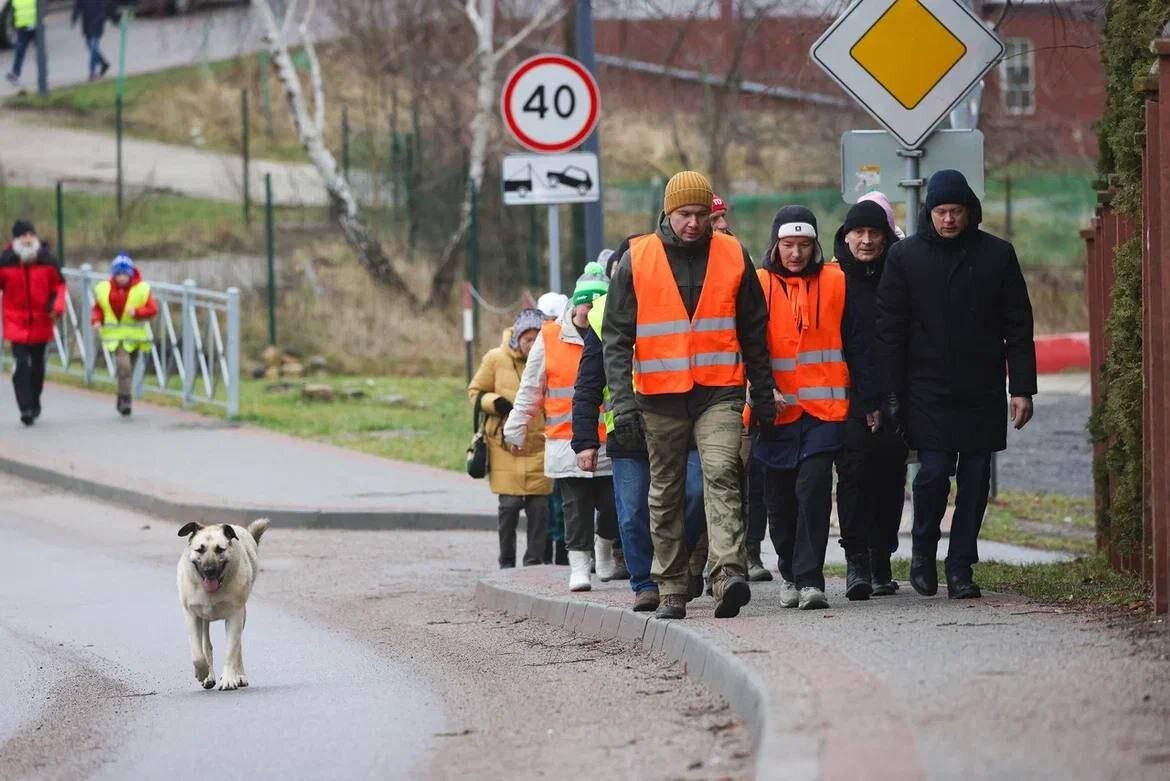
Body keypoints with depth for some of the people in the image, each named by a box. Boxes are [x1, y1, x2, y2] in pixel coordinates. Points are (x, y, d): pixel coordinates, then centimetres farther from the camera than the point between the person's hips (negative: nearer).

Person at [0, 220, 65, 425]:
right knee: (21, 365, -14)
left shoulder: (47, 260, -4)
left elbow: (59, 284, 6)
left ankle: (34, 402, 34)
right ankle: (26, 408, -14)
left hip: (41, 322, 2)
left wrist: (58, 305, -10)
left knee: (37, 366, 15)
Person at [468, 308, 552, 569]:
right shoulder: (496, 359, -1)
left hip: (539, 446, 0)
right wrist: (495, 403, -10)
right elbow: (475, 392, 9)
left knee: (539, 505, -1)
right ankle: (506, 561, 10)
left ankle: (534, 561, 9)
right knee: (510, 503, -3)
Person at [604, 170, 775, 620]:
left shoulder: (734, 257, 5)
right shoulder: (637, 261, 2)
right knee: (666, 495, 7)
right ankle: (671, 591, 15)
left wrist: (763, 393, 13)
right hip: (660, 397, 1)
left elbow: (754, 331, 14)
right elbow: (617, 338, 1)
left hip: (720, 392, -1)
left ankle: (729, 575, -29)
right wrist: (623, 401, -8)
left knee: (721, 476, -19)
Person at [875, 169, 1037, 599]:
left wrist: (1022, 388, -1)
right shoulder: (905, 256, 2)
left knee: (975, 478, 3)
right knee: (933, 471, -9)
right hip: (928, 392, -1)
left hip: (982, 391, 1)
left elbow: (1018, 327, 5)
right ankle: (923, 551, 14)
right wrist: (892, 393, -4)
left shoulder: (997, 255, 4)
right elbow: (889, 330, 3)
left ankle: (960, 567, 11)